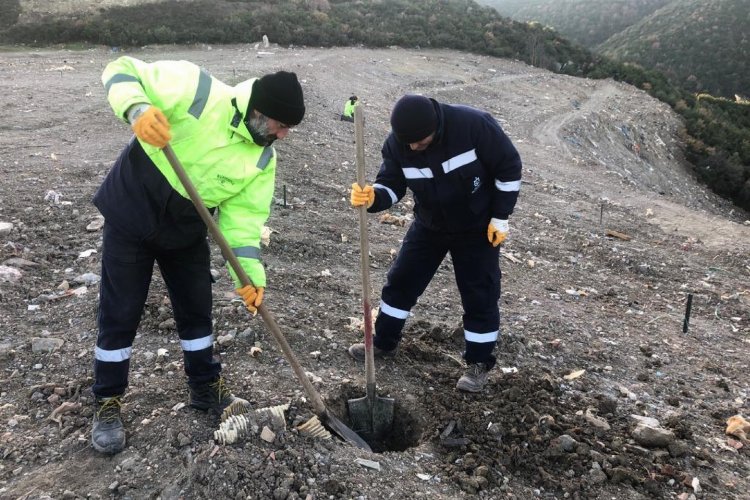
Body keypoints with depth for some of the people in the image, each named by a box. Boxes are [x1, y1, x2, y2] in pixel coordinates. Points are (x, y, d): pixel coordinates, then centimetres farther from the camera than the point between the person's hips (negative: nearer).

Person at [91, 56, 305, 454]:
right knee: (119, 315, 3)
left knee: (196, 309, 13)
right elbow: (122, 72, -18)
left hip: (185, 231, 5)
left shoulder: (263, 158, -9)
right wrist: (139, 110, -40)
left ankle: (206, 387, 35)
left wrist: (251, 271, -20)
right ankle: (108, 403, 22)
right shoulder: (196, 89, -23)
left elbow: (244, 214, -8)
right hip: (131, 214, -4)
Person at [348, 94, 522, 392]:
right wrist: (372, 198, -37)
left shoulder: (474, 125, -29)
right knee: (401, 281, 8)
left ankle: (479, 363, 18)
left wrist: (500, 217, -15)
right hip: (429, 225, 4)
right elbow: (392, 186, -12)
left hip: (477, 227, -3)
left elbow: (509, 166, -18)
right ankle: (383, 343, 28)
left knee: (480, 295, 0)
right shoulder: (397, 143, -19)